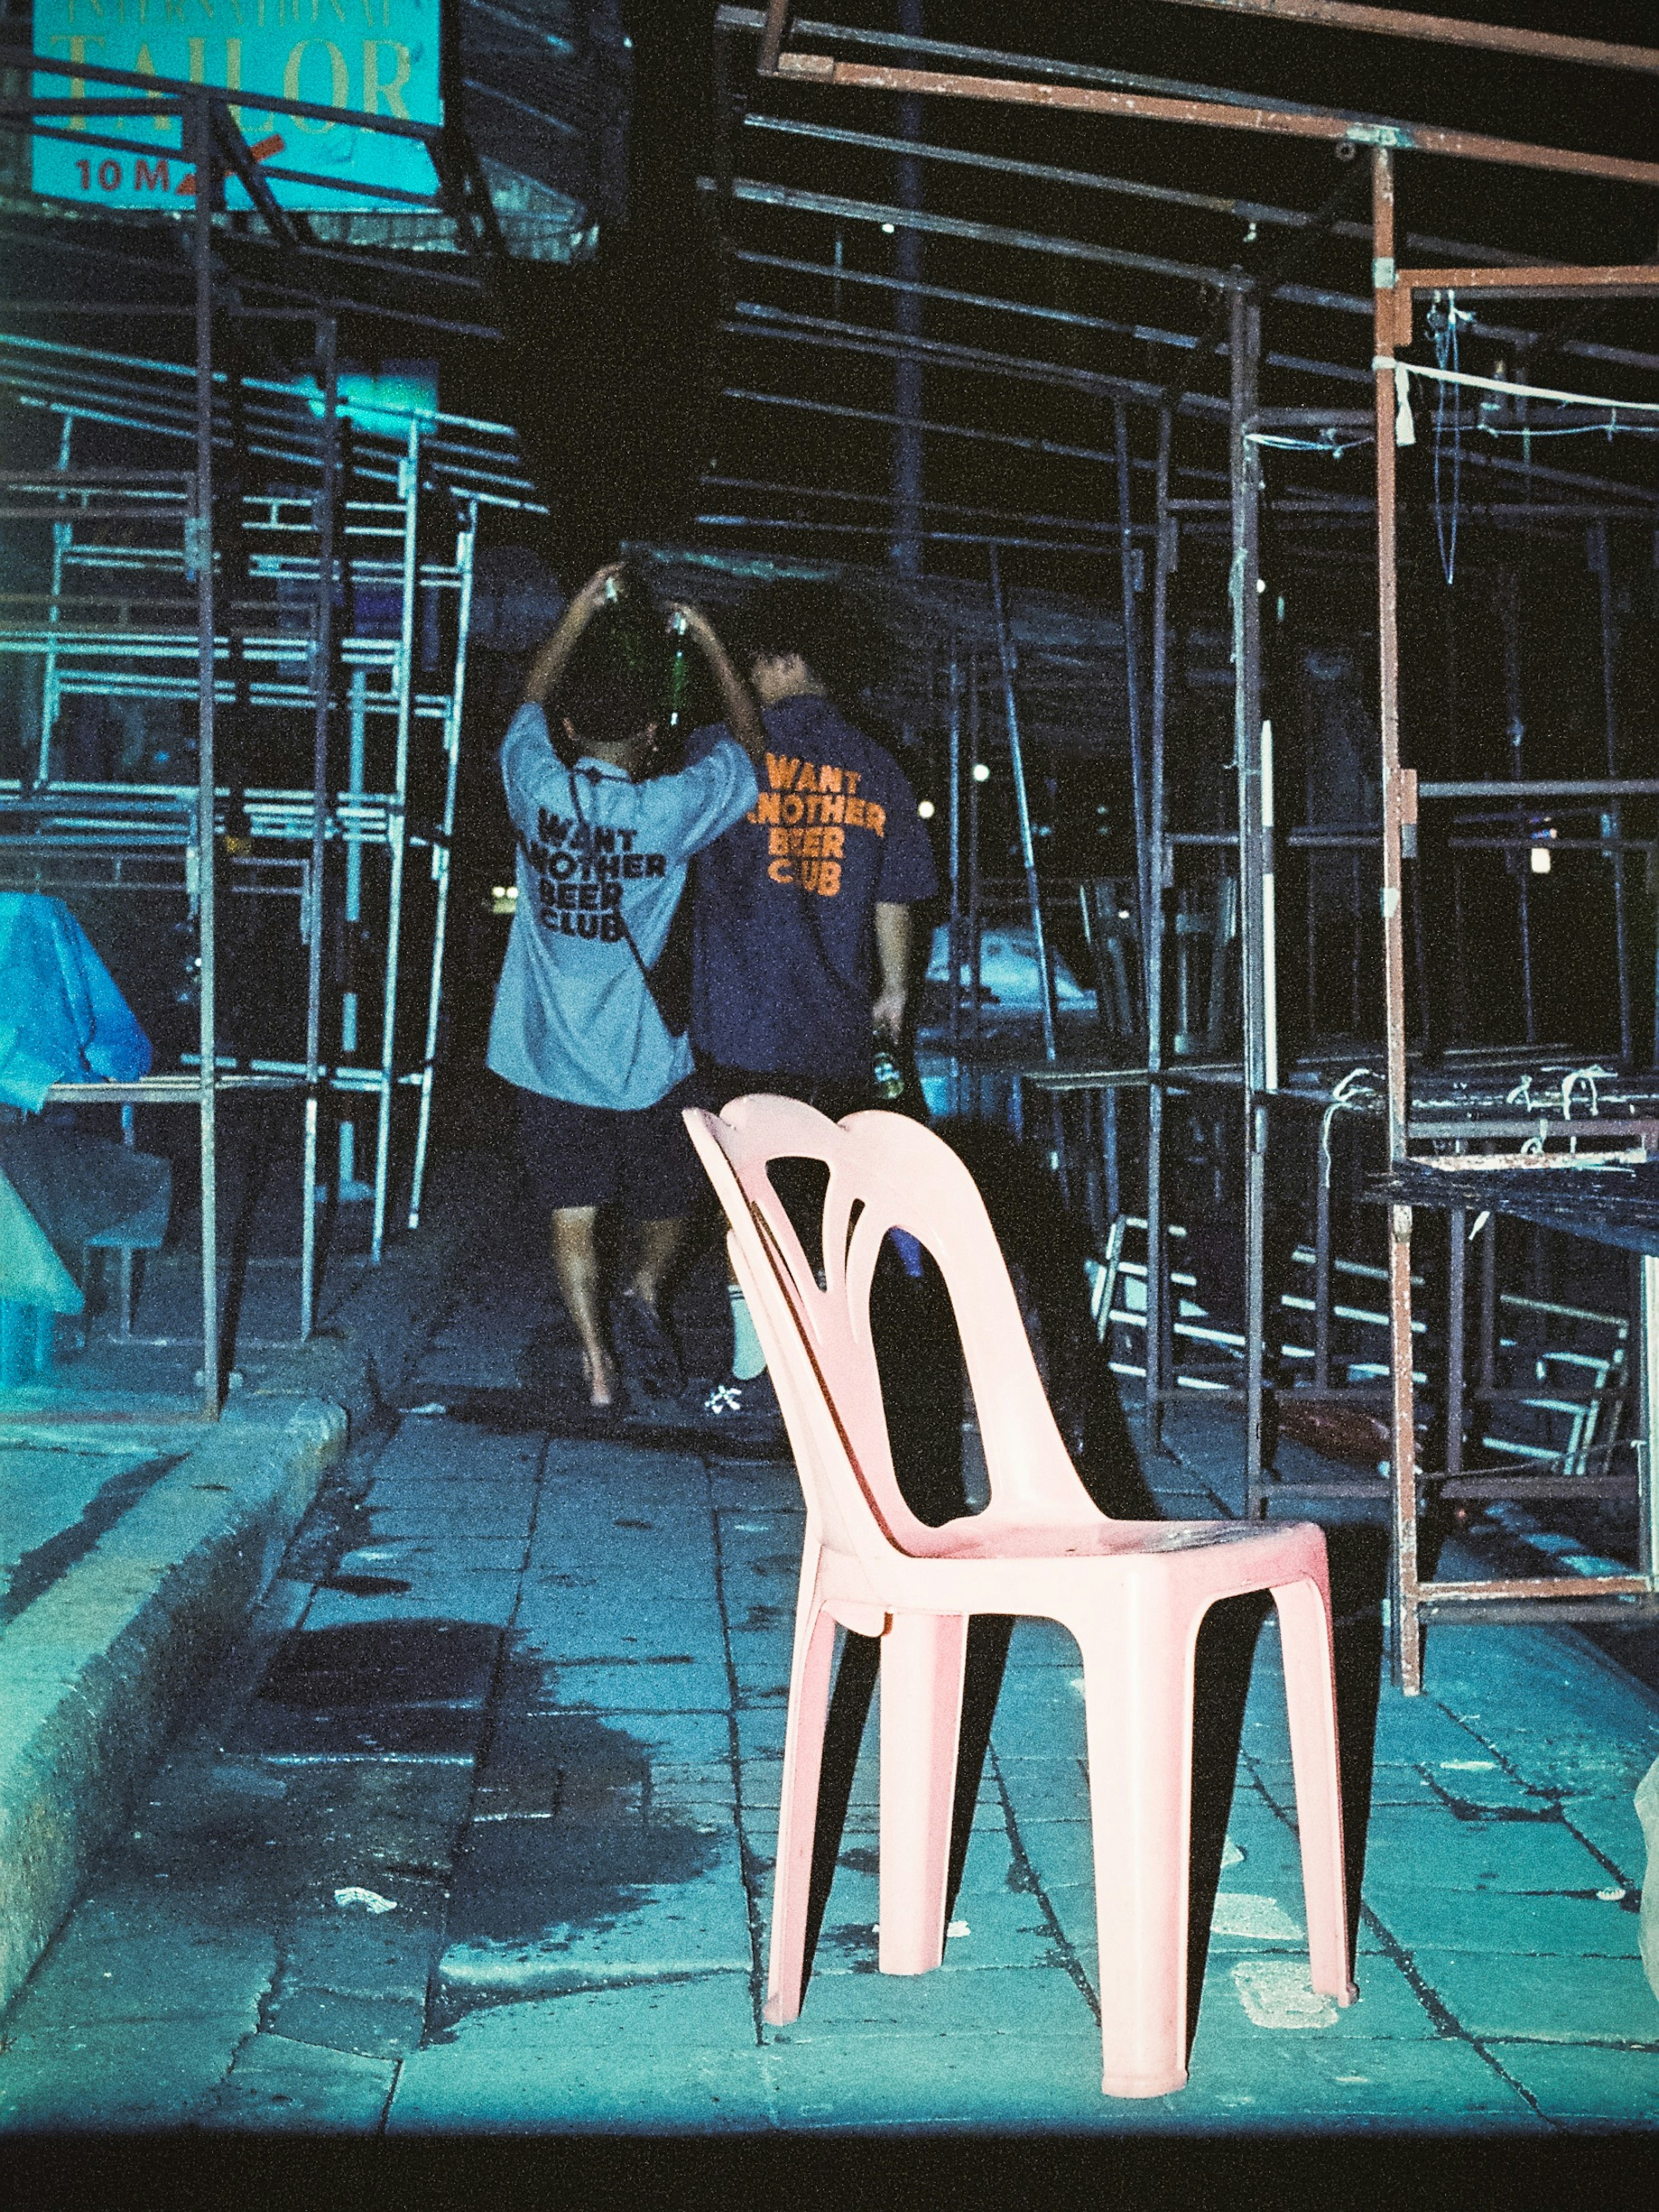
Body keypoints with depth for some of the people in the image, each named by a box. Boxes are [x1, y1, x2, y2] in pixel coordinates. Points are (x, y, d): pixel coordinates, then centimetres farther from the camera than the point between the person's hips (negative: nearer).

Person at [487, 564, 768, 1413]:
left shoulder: (537, 790, -8)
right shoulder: (667, 810, -16)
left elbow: (530, 705, 15)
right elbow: (748, 746, 2)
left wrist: (579, 615, 21)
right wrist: (709, 643, 11)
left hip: (550, 1057, 2)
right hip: (645, 1058, -2)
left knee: (572, 1214, 6)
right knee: (667, 1199, 20)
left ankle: (596, 1363, 3)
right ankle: (642, 1294, -2)